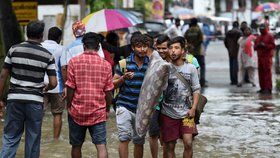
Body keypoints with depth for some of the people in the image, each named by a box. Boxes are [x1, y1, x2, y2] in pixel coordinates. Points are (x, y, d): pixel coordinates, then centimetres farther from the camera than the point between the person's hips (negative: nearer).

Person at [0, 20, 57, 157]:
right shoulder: (47, 56, -3)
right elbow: (53, 83, -6)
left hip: (15, 99, 1)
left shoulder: (14, 50, 0)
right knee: (33, 139, 9)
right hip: (35, 101, -1)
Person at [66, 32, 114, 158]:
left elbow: (70, 88, -6)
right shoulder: (106, 65, 0)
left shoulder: (74, 62, -5)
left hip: (77, 111, 0)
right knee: (101, 145, -3)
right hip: (98, 112, 0)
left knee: (76, 146, 14)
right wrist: (107, 109, 17)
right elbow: (108, 92, 3)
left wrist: (69, 106, 7)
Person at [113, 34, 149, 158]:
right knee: (124, 138, -14)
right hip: (124, 106, -3)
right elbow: (113, 84, -1)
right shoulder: (124, 63, -3)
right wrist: (123, 78, -20)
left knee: (139, 142, 10)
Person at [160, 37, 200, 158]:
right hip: (168, 113, 0)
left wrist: (193, 108, -4)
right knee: (170, 146, 4)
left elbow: (196, 89, 5)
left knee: (188, 143, -12)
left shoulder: (191, 68, 3)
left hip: (186, 113, 0)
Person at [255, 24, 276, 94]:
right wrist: (257, 45, -5)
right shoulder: (258, 37, 19)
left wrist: (264, 45, -18)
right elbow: (255, 47, 18)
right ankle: (262, 88, 7)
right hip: (260, 57, 6)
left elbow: (273, 46, -8)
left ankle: (268, 88, -12)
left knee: (267, 72, -11)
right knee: (261, 72, 3)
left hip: (267, 57, -6)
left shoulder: (270, 36, 0)